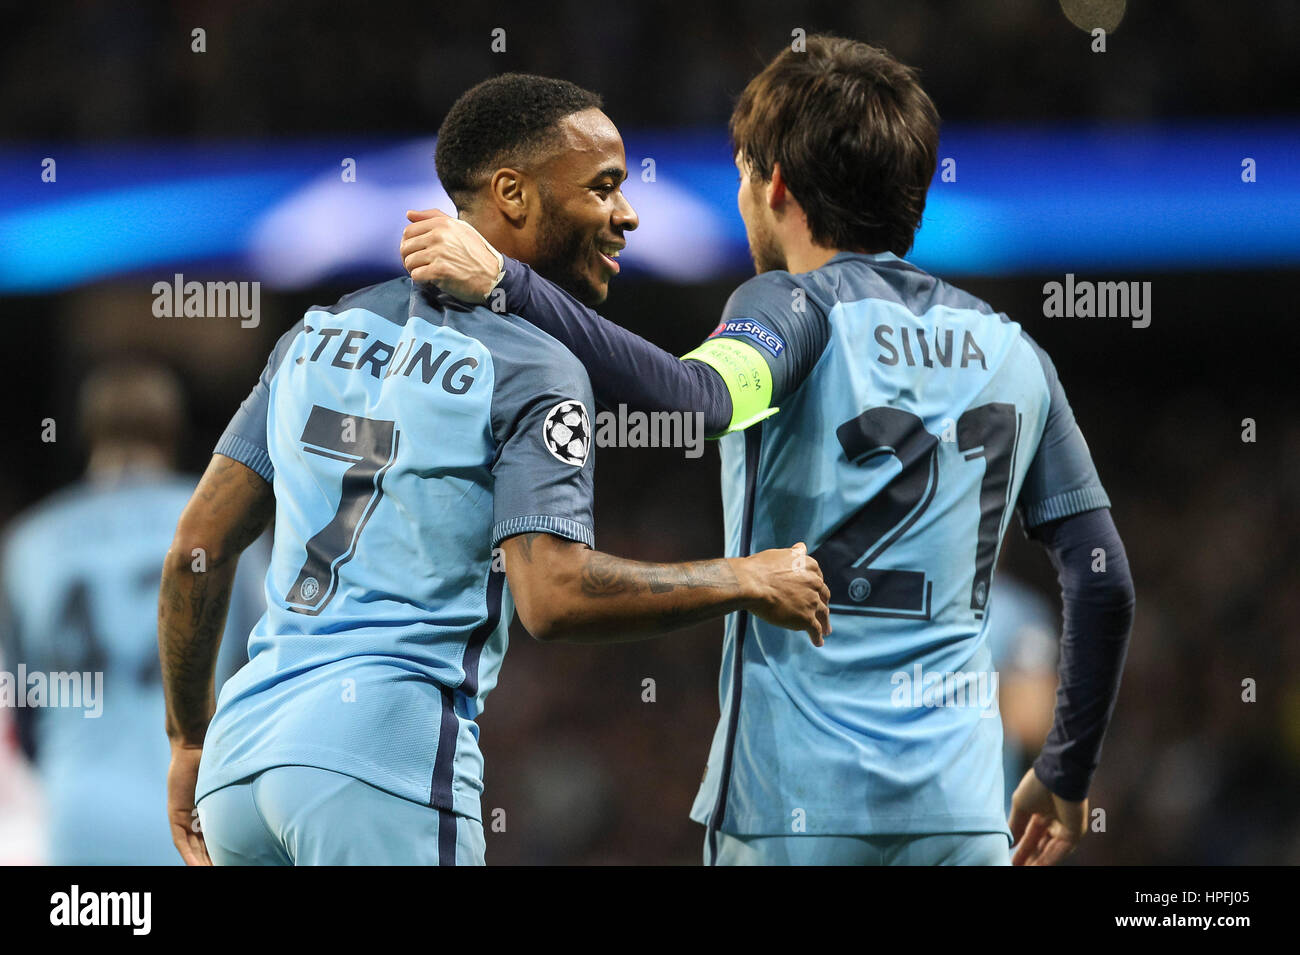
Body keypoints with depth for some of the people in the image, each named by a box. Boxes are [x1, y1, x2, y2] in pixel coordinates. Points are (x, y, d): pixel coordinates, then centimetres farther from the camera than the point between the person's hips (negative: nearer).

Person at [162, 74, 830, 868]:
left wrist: (190, 739, 24)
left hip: (243, 747, 7)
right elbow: (554, 596, -18)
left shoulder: (320, 333, 17)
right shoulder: (533, 370, -5)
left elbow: (199, 545, 15)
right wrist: (746, 584, -5)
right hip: (384, 758, -7)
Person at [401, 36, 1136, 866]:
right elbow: (1104, 580, 9)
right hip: (959, 807, 4)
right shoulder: (1012, 353, 11)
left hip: (798, 803, -4)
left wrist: (504, 285, -31)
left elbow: (702, 397, -27)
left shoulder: (801, 306, -4)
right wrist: (1068, 774, 20)